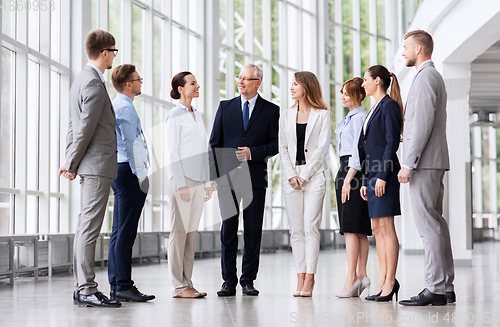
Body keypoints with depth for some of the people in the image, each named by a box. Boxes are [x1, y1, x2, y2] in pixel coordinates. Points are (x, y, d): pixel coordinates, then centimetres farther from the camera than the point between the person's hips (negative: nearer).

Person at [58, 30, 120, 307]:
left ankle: (83, 288, 15)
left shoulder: (83, 80, 19)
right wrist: (72, 165, -8)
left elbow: (75, 126, 20)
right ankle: (87, 290, -7)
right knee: (89, 228, -9)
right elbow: (85, 128, -16)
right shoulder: (94, 83, -13)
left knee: (86, 227, 11)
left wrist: (70, 161, 17)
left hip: (92, 167, 10)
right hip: (97, 165, -10)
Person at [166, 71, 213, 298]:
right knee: (180, 232, -4)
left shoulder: (198, 115, 17)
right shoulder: (175, 116, -5)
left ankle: (187, 282, 13)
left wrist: (207, 182, 15)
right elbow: (173, 152, -10)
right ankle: (178, 286, -1)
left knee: (192, 232, 8)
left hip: (198, 180, 7)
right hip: (182, 179, -7)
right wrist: (181, 184, -15)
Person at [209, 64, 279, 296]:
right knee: (228, 230, 2)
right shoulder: (225, 107, 11)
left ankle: (248, 280, 11)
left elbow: (275, 144, 2)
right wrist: (213, 172, 0)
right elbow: (214, 142, 9)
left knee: (253, 231, 2)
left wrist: (253, 153, -12)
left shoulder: (271, 110, 5)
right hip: (228, 177, 1)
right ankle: (229, 281, 8)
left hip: (255, 178, -1)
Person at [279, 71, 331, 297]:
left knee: (311, 226, -9)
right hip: (291, 175, 4)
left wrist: (305, 175, -10)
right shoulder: (286, 116, 14)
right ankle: (300, 277, 5)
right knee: (296, 228, 2)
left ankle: (310, 277, -7)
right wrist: (291, 175, -4)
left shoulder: (322, 115, 3)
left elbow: (322, 147, -4)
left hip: (314, 175, -4)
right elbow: (283, 148, 10)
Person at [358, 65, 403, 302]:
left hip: (385, 172, -9)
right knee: (377, 227, 7)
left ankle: (390, 281, -5)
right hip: (372, 172, 9)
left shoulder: (389, 106, -7)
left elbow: (392, 142, -14)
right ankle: (383, 279, 10)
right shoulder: (374, 109, 20)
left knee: (386, 226, -8)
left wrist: (383, 176, -19)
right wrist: (365, 180, 17)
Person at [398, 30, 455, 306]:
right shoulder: (434, 76, 22)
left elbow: (423, 124, -19)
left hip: (424, 162, -10)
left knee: (429, 225, -10)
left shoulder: (425, 77, -10)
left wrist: (408, 164, -19)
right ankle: (446, 287, 11)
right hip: (433, 162, 10)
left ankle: (435, 289, -10)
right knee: (435, 223, 9)